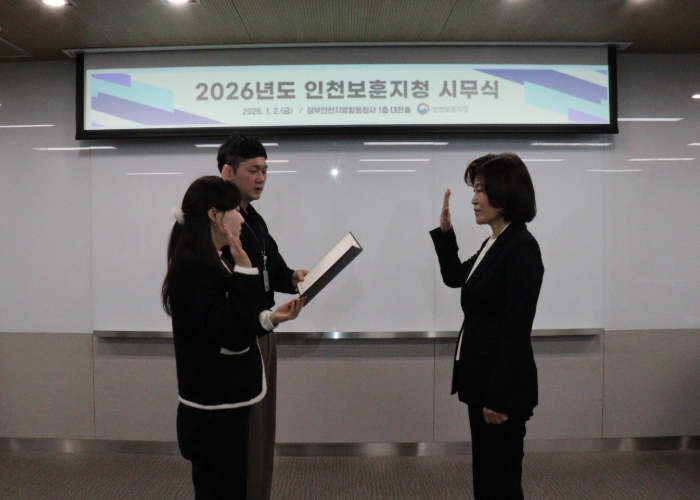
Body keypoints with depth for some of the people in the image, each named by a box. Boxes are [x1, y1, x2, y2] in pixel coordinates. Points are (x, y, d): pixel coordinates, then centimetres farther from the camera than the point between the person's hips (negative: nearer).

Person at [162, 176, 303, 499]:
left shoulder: (205, 263, 11)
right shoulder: (193, 267, -21)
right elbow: (234, 337, -26)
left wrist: (270, 318, 7)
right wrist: (243, 268, -27)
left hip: (222, 407, 10)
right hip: (215, 412, -10)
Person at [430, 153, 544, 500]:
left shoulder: (522, 247, -19)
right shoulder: (494, 242, 10)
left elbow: (517, 329, -22)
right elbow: (455, 277, 25)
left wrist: (500, 397, -20)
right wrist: (445, 231, 11)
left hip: (502, 384, -9)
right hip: (482, 378, 9)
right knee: (484, 472, 19)